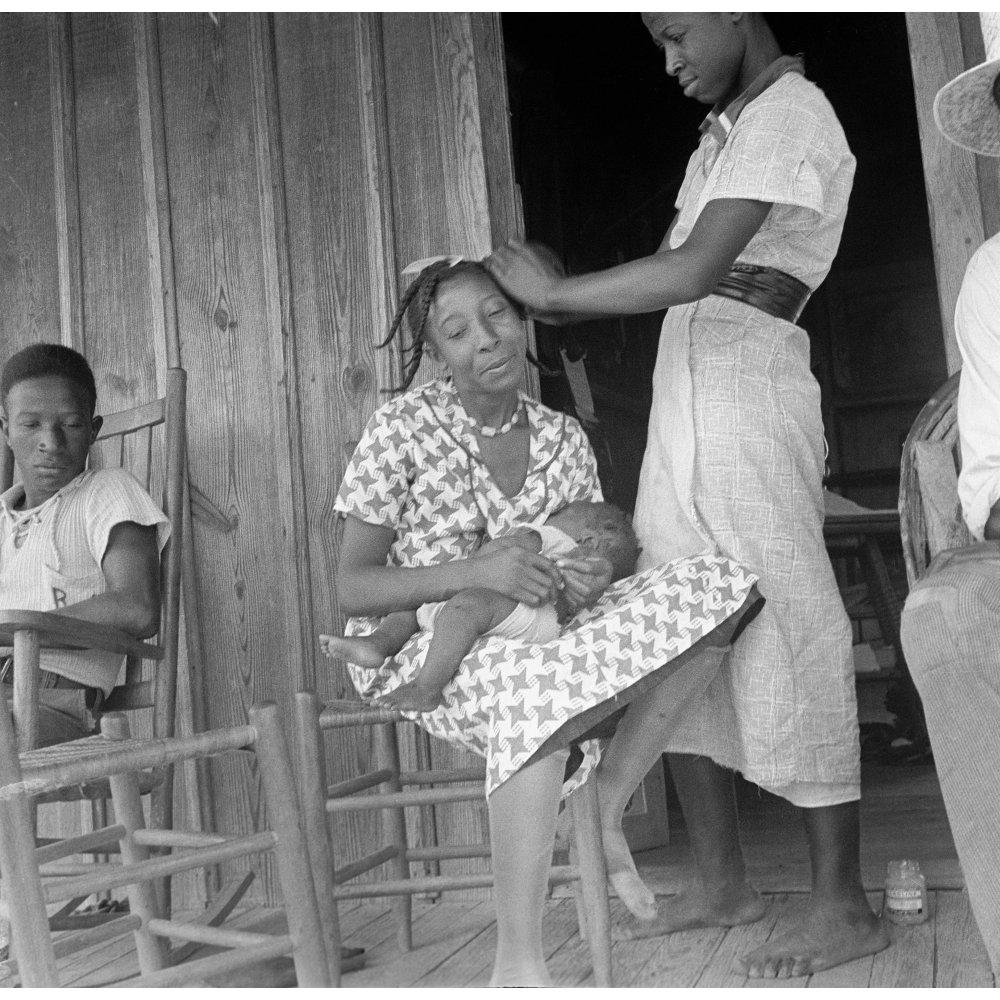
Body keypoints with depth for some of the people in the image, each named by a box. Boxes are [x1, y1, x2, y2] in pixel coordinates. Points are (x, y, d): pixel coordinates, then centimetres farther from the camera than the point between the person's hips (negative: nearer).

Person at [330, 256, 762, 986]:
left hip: (537, 642, 5)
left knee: (718, 585, -13)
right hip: (420, 654, -5)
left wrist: (594, 579, -14)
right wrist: (480, 572, -25)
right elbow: (352, 588, -10)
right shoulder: (404, 428, -8)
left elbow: (599, 549, 13)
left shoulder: (563, 438, 4)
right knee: (536, 677, -41)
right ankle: (518, 965, -36)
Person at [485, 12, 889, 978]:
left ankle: (843, 906, 2)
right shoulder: (727, 126, 22)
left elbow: (693, 272, -19)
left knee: (784, 635, -7)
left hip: (749, 397, -9)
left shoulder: (789, 116, -7)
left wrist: (552, 294, -10)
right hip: (682, 395, 9)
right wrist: (557, 301, 4)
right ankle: (720, 881, 15)